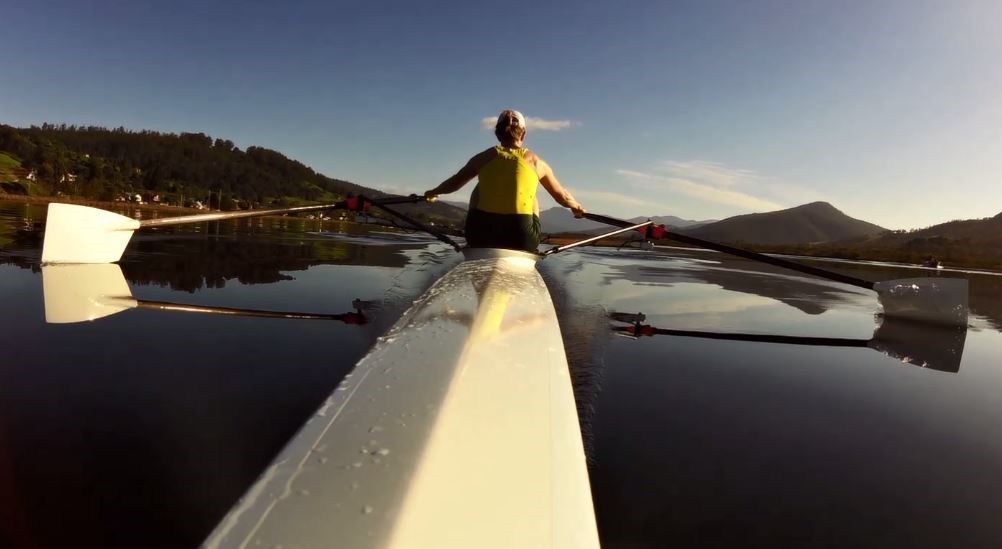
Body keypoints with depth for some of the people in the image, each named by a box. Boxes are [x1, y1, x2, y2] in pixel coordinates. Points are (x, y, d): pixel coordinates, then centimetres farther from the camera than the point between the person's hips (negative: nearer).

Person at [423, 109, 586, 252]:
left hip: (480, 238, 1)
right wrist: (576, 206, 39)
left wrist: (433, 193, 38)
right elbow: (562, 196, 17)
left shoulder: (485, 157, 8)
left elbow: (454, 183, 19)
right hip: (522, 240, 0)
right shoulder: (536, 161, 8)